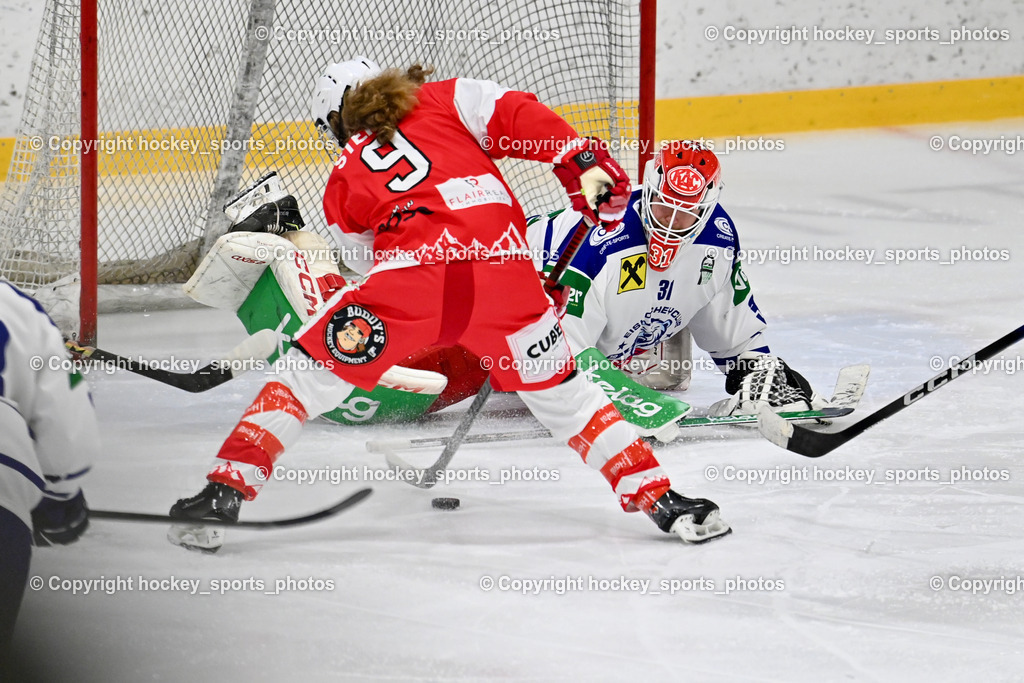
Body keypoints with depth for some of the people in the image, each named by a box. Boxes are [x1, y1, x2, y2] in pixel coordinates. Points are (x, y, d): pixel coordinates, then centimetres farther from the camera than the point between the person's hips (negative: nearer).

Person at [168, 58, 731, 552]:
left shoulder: (342, 184, 27)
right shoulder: (443, 99, 25)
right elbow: (515, 116, 9)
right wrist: (587, 168, 7)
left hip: (410, 269, -1)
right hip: (503, 266, 1)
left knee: (309, 374, 14)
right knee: (560, 392, 20)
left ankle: (225, 491, 4)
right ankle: (658, 500, 16)